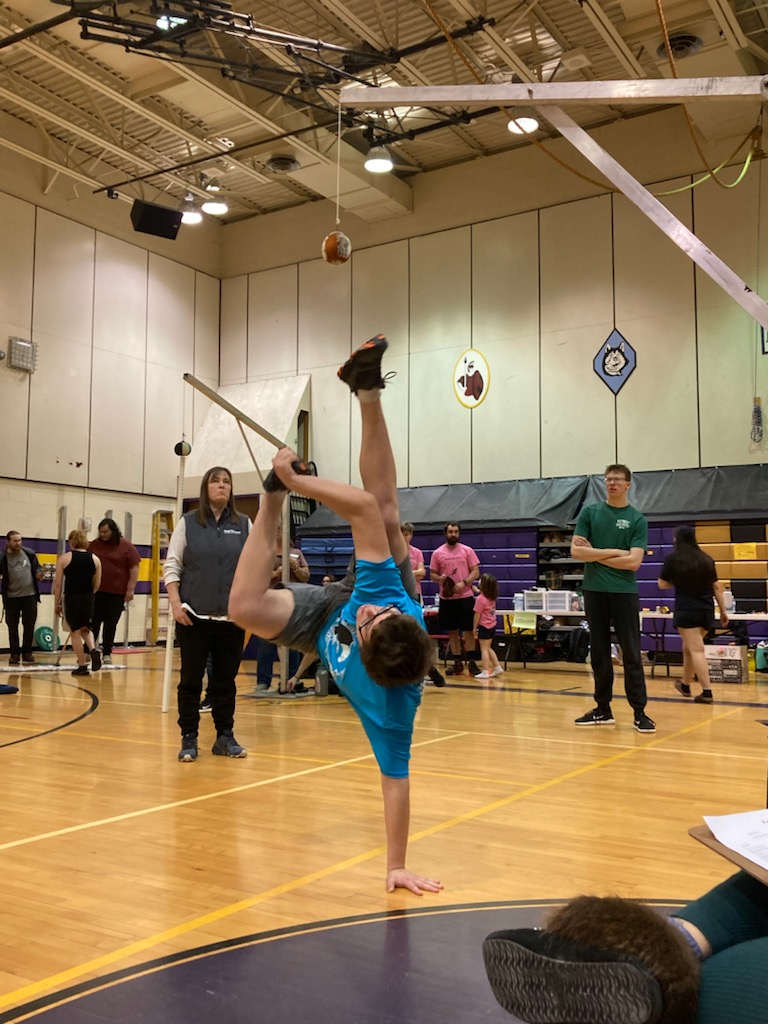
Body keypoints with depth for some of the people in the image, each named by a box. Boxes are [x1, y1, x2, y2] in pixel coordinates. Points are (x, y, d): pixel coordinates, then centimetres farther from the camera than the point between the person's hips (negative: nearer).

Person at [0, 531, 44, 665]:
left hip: (30, 596, 1)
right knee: (12, 627, 5)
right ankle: (15, 654, 14)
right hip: (11, 598, -1)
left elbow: (37, 567, 11)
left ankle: (27, 653, 17)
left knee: (29, 626, 6)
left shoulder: (29, 553, 1)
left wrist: (39, 574, -9)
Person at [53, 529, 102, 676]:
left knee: (75, 632, 8)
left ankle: (82, 666, 9)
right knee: (85, 629, 22)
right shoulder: (95, 559, 4)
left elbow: (58, 584, -3)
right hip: (88, 598, 3)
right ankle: (93, 649, -5)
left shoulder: (64, 558, -4)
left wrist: (56, 603, 6)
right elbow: (97, 585, 6)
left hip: (71, 598, -3)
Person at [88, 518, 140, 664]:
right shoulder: (94, 545, 6)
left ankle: (107, 654, 13)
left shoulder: (126, 546, -3)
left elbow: (134, 568, -4)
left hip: (117, 593, -2)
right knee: (93, 623, 3)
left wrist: (130, 589, -9)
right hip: (96, 591, 2)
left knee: (110, 625, 4)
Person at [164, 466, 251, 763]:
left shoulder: (244, 524, 8)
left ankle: (225, 736, 18)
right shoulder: (187, 523, 3)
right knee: (191, 679, 4)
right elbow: (172, 565, 2)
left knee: (226, 679, 8)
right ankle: (189, 738, 13)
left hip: (232, 617, 2)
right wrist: (175, 603, -9)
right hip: (194, 616, -1)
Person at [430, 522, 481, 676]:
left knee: (469, 630, 0)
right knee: (452, 631, 7)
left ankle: (472, 662, 7)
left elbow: (476, 571, -1)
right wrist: (440, 579, -17)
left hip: (465, 596, -1)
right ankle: (457, 663, 15)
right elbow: (432, 575, 6)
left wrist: (464, 583, -16)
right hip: (446, 598, 1)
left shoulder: (467, 550, 1)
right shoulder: (437, 553, 3)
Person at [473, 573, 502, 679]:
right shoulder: (492, 597, 3)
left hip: (484, 627, -8)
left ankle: (485, 672, -2)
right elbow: (481, 592, 26)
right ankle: (497, 667, 21)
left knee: (484, 649, -2)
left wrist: (475, 628, -6)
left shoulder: (480, 599, -19)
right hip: (492, 625, 8)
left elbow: (477, 615, -14)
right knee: (488, 648, 20)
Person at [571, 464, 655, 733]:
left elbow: (633, 562, -10)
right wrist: (613, 552, -10)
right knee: (599, 653, 8)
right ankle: (603, 709, 17)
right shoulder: (589, 512, 5)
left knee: (631, 653, -2)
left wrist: (595, 555, -8)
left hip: (624, 592, -2)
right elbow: (576, 551, -5)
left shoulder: (637, 519, 0)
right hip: (594, 590, 2)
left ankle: (639, 712, 4)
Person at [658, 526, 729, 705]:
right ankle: (685, 685, 32)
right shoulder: (706, 559, 5)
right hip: (706, 610, 5)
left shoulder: (673, 559, -5)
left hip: (686, 610, -5)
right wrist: (723, 611, 13)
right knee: (690, 647, 20)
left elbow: (662, 584, 3)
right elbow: (717, 586, 8)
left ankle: (706, 692, -12)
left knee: (696, 650, -5)